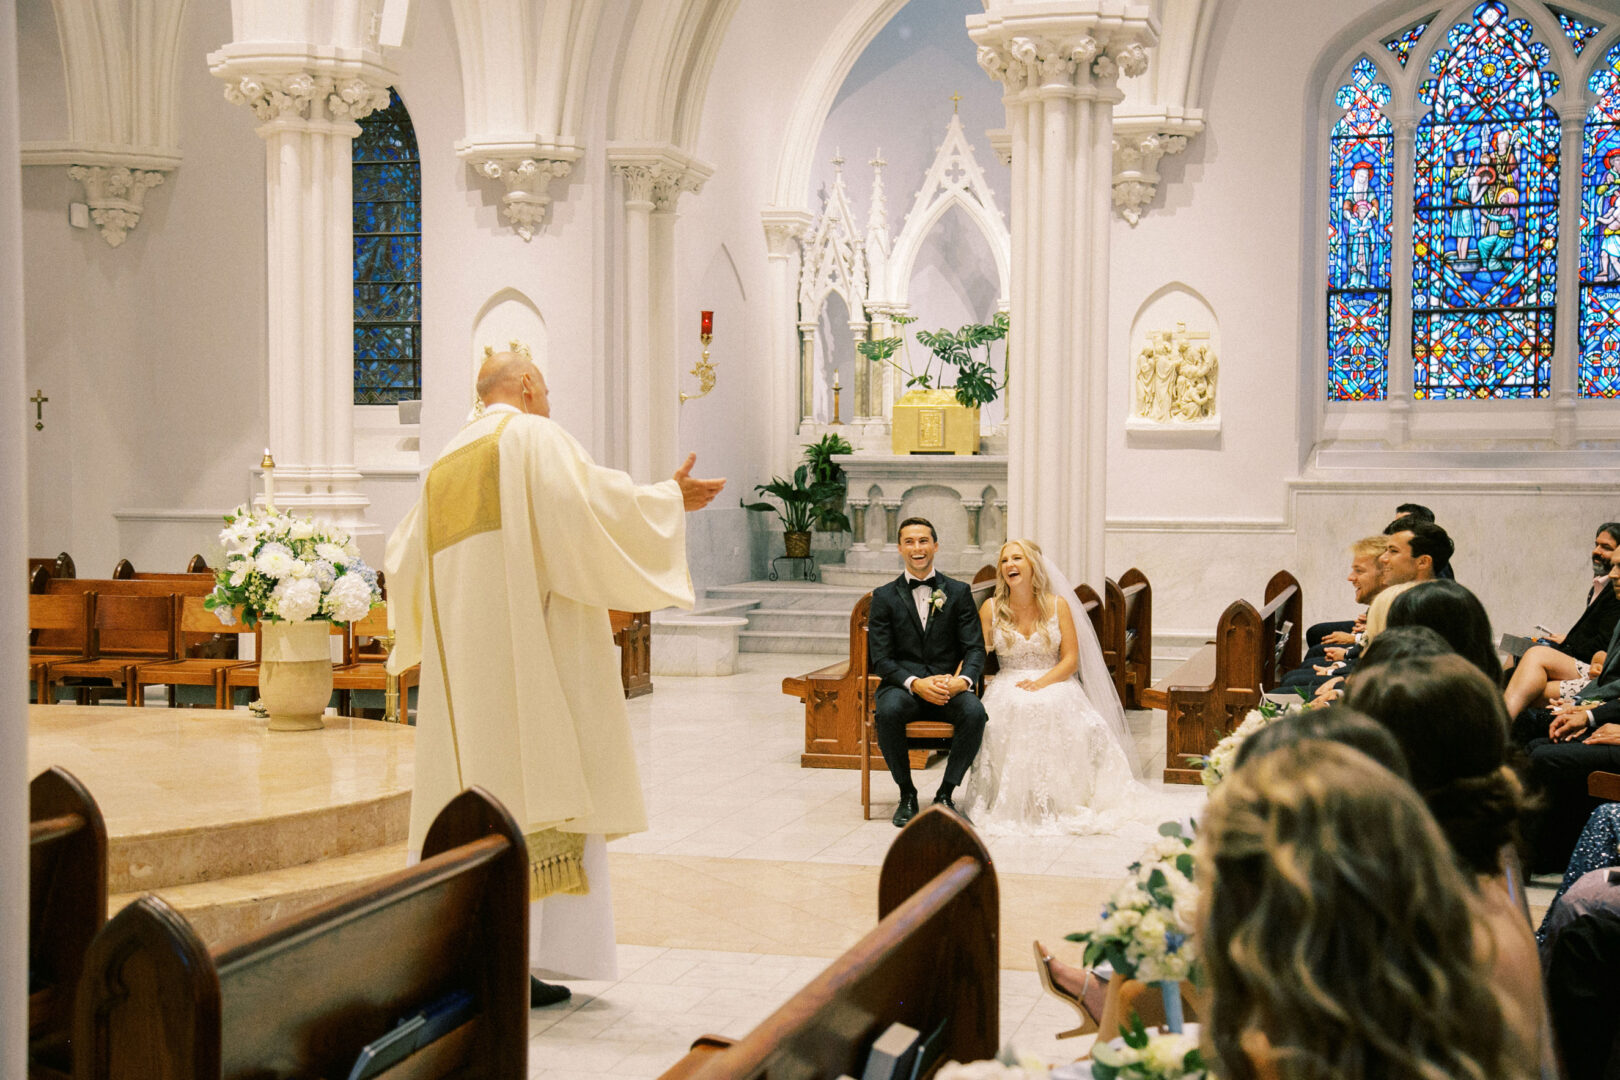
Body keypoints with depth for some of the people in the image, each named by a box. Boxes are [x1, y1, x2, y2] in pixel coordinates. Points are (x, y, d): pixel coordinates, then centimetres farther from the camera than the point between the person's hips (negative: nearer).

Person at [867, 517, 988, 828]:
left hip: (949, 685, 1)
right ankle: (906, 793, -13)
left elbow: (975, 648, 4)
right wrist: (915, 683, -19)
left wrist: (962, 680, -19)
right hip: (903, 685, -1)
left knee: (974, 712, -32)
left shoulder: (959, 592, 10)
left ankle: (946, 793, -13)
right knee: (888, 711, -35)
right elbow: (881, 659, 0)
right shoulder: (884, 597, 7)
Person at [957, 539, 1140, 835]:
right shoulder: (991, 608, 6)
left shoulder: (1058, 605, 4)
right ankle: (1016, 802, -22)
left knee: (1054, 710, -36)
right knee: (1013, 711, -36)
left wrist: (1042, 682, -18)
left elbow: (1071, 659, 0)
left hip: (1054, 684, 0)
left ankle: (1055, 801, -20)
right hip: (1007, 687, 0)